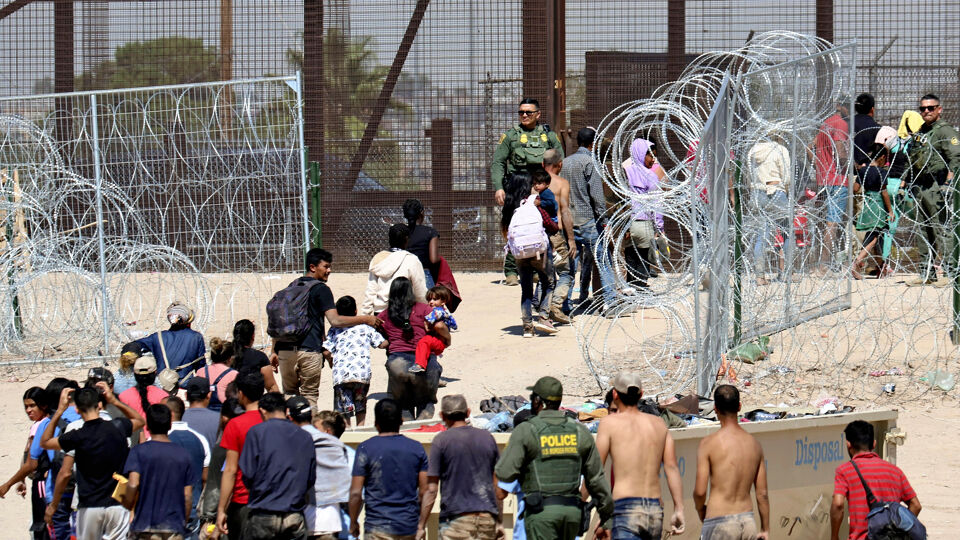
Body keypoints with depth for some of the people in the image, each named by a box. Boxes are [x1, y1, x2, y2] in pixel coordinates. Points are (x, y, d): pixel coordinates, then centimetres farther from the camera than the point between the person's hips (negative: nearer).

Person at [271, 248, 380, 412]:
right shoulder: (321, 289, -3)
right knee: (309, 397, 0)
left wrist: (275, 351, 23)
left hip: (285, 350, 5)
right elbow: (335, 321, -12)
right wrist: (365, 319, -4)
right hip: (309, 351, -5)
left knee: (289, 396, 11)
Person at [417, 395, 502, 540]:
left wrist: (421, 526, 0)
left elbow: (431, 489, -5)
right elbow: (497, 485, 11)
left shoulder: (441, 441, -3)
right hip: (488, 518, 4)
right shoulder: (487, 437, 9)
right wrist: (498, 521, 17)